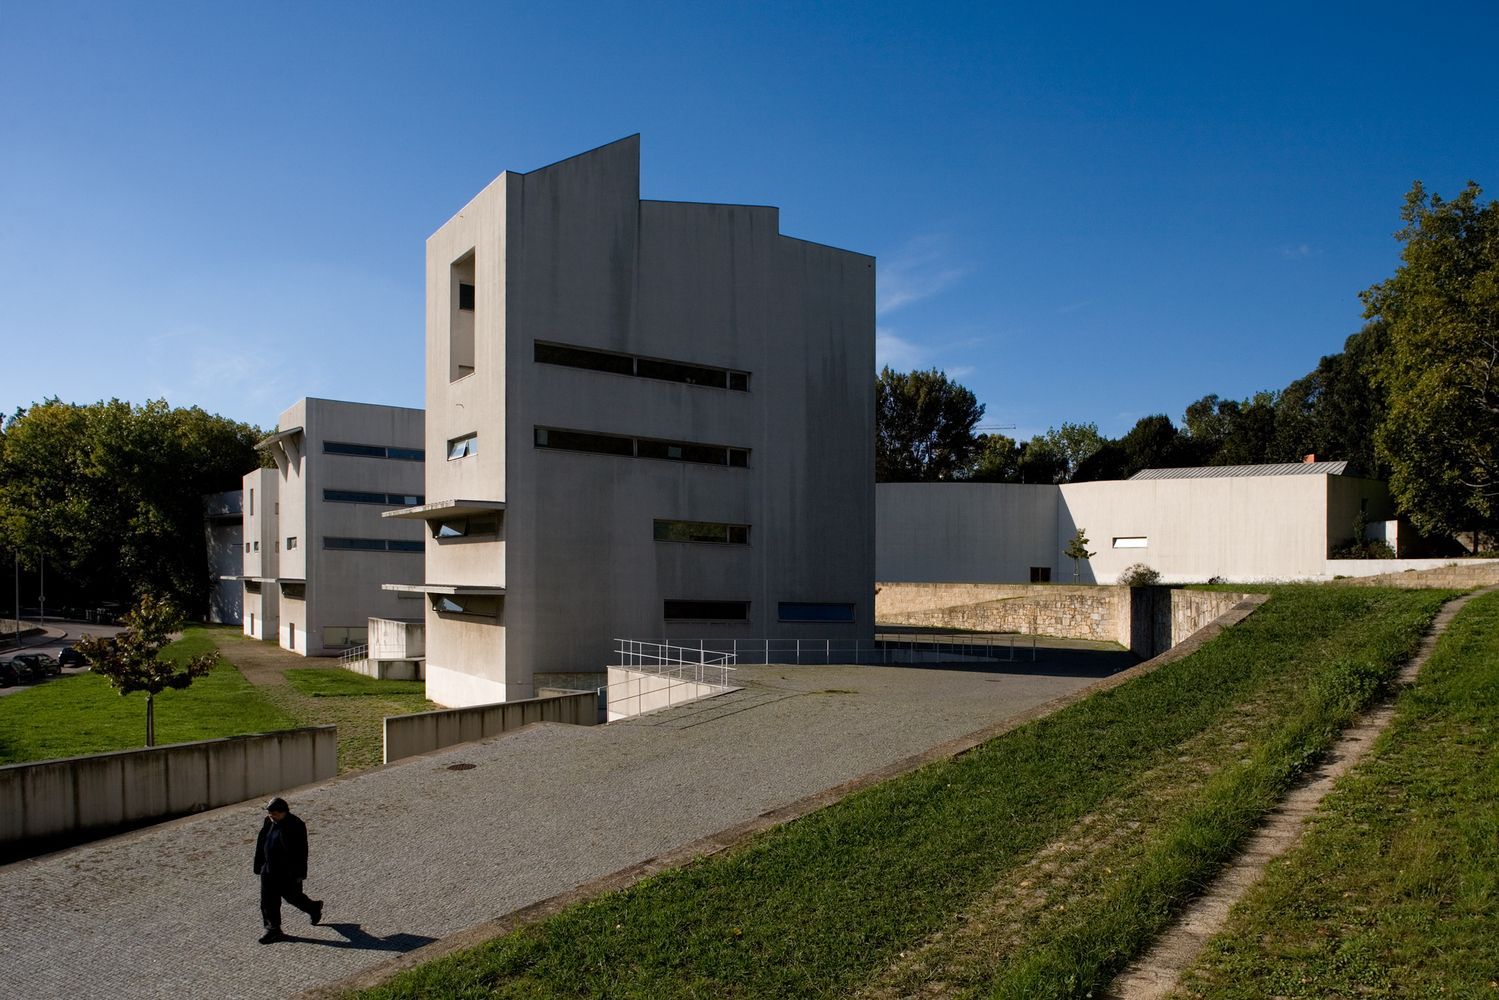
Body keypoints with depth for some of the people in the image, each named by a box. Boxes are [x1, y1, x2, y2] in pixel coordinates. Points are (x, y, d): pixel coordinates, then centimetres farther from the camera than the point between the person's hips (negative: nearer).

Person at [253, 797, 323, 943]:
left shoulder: (296, 826, -19)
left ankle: (314, 908, 35)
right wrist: (259, 866, 10)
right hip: (269, 870, 6)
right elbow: (261, 846, 11)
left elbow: (301, 852, -17)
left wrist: (298, 873, -16)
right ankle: (273, 929, 18)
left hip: (287, 872, -6)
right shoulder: (268, 823, 1)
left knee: (292, 896, 9)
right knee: (268, 901, 6)